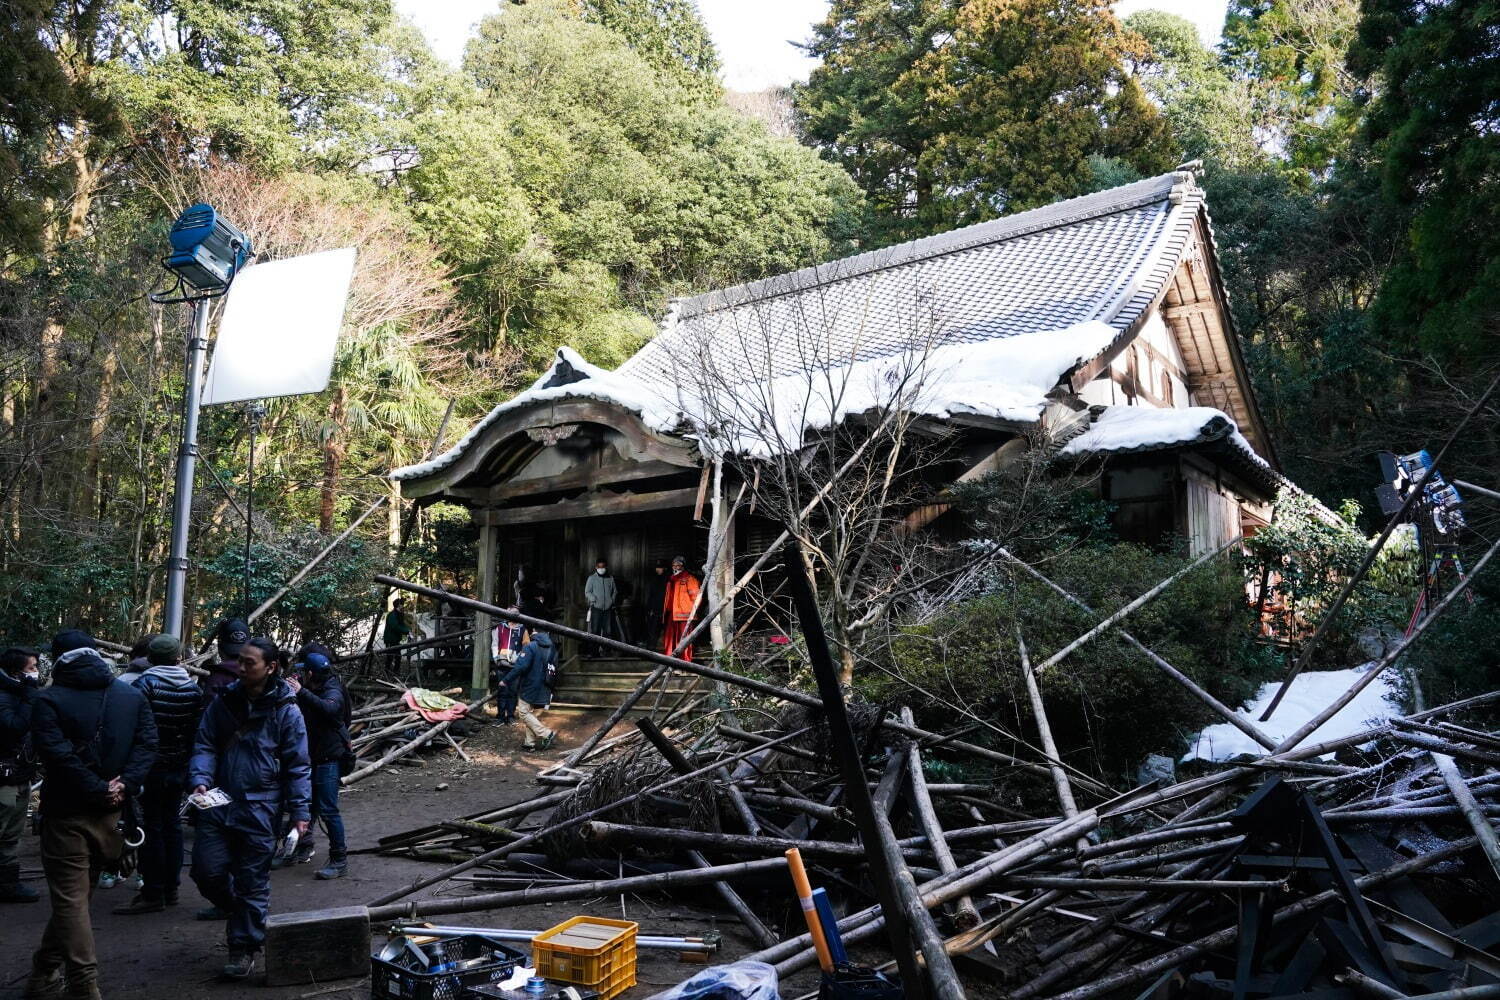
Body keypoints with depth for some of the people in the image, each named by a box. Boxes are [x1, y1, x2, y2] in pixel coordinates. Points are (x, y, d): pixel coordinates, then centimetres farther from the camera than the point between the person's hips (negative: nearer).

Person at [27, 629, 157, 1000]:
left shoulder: (49, 701, -8)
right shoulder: (133, 696, 5)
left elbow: (58, 755, -19)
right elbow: (147, 744, -4)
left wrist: (100, 790, -14)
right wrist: (124, 785, -10)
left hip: (66, 813, -4)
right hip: (108, 814, 4)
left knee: (70, 899, 0)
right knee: (75, 895, 18)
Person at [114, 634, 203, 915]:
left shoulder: (145, 684, -12)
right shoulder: (194, 689, 3)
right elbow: (198, 731, 3)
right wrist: (191, 767, 11)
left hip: (151, 767, -5)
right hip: (180, 768, 5)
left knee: (150, 828, 0)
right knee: (172, 824, 14)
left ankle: (153, 894, 3)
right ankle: (171, 888, 22)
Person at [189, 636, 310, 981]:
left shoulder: (286, 711, -8)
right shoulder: (224, 702, 3)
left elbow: (297, 766, -5)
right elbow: (205, 745, 5)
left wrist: (300, 811, -9)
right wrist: (200, 780, -14)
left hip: (259, 810, -3)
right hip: (218, 804, 4)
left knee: (253, 883, 5)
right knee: (207, 870, 5)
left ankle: (244, 949, 22)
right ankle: (231, 905, 37)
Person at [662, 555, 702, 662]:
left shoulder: (689, 578, -1)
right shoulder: (670, 579, 20)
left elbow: (695, 596, -6)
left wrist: (692, 611, -12)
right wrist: (665, 611, 18)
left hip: (684, 614, -7)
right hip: (671, 614, 7)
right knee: (670, 639, 8)